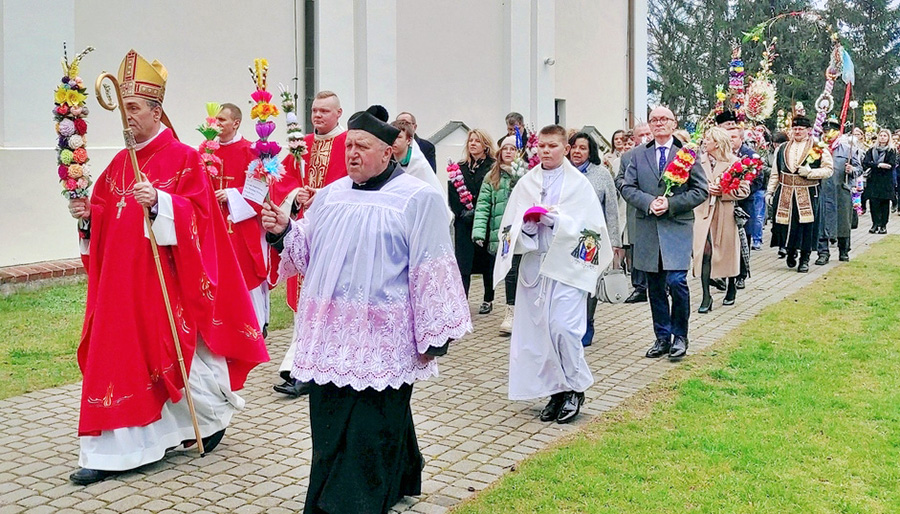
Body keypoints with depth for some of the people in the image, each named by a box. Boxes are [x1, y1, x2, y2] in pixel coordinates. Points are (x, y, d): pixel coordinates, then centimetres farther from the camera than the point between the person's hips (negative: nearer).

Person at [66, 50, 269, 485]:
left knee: (177, 351, 4)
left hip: (164, 280, -6)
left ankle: (215, 413, 30)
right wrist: (88, 215, -5)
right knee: (115, 356, 7)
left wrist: (159, 202, -30)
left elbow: (197, 214, -16)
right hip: (120, 281, 7)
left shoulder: (183, 158, -7)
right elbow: (105, 218, 15)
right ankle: (111, 452, 17)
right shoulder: (119, 163, 13)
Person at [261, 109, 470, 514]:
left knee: (369, 426, -2)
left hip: (383, 338, -6)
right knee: (330, 417, 12)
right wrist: (283, 231, -2)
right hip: (331, 335, 6)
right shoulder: (330, 194, 14)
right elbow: (305, 251, 18)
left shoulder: (417, 199, -3)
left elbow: (432, 271, -7)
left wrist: (433, 335, -10)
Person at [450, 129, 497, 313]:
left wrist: (476, 213, -15)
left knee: (487, 262, 8)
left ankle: (488, 300, 21)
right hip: (463, 223, 3)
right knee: (463, 263, -3)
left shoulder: (492, 167, -2)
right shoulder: (460, 167, 11)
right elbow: (452, 194, 6)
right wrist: (462, 212, -7)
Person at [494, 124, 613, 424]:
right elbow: (509, 227, 9)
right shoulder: (526, 184, 11)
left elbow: (590, 228, -5)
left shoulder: (579, 184, 2)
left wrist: (556, 219, -15)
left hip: (566, 266, -4)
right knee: (536, 329, 4)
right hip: (534, 265, 4)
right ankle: (557, 390, 17)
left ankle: (575, 389, 8)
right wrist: (528, 221, -12)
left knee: (564, 327, -12)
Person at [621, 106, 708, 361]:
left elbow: (701, 191, -1)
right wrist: (649, 202, -13)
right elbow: (627, 187, 4)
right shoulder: (639, 154, 10)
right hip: (647, 231, 3)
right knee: (655, 288, 9)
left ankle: (679, 336, 8)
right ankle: (662, 337, 22)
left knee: (676, 281, -11)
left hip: (678, 228, -3)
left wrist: (670, 204, -13)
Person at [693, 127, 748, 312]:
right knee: (705, 252, -8)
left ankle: (731, 288, 34)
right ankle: (706, 297, -5)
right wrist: (705, 188, -11)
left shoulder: (734, 162, -4)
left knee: (727, 251, 11)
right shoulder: (700, 161, 5)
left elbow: (744, 189, -5)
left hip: (726, 213, -2)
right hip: (704, 212, 2)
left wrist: (722, 191, -15)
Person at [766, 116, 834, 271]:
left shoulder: (819, 149, 1)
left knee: (806, 226, -2)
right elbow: (775, 173, 14)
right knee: (786, 223, 4)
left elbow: (828, 170, -1)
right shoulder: (782, 149, 12)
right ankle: (791, 251, 28)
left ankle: (805, 259, 9)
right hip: (785, 194, 3)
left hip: (807, 195, -3)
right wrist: (770, 191, 8)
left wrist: (810, 172, -15)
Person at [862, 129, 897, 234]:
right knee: (873, 202, -2)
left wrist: (873, 166, -9)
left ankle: (883, 225, 6)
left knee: (885, 203, 0)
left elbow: (891, 166, -8)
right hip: (873, 181, 2)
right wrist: (879, 165, -17)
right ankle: (875, 224, 7)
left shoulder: (892, 151, 3)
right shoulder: (872, 150, 10)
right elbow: (865, 163, -3)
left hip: (886, 182, -2)